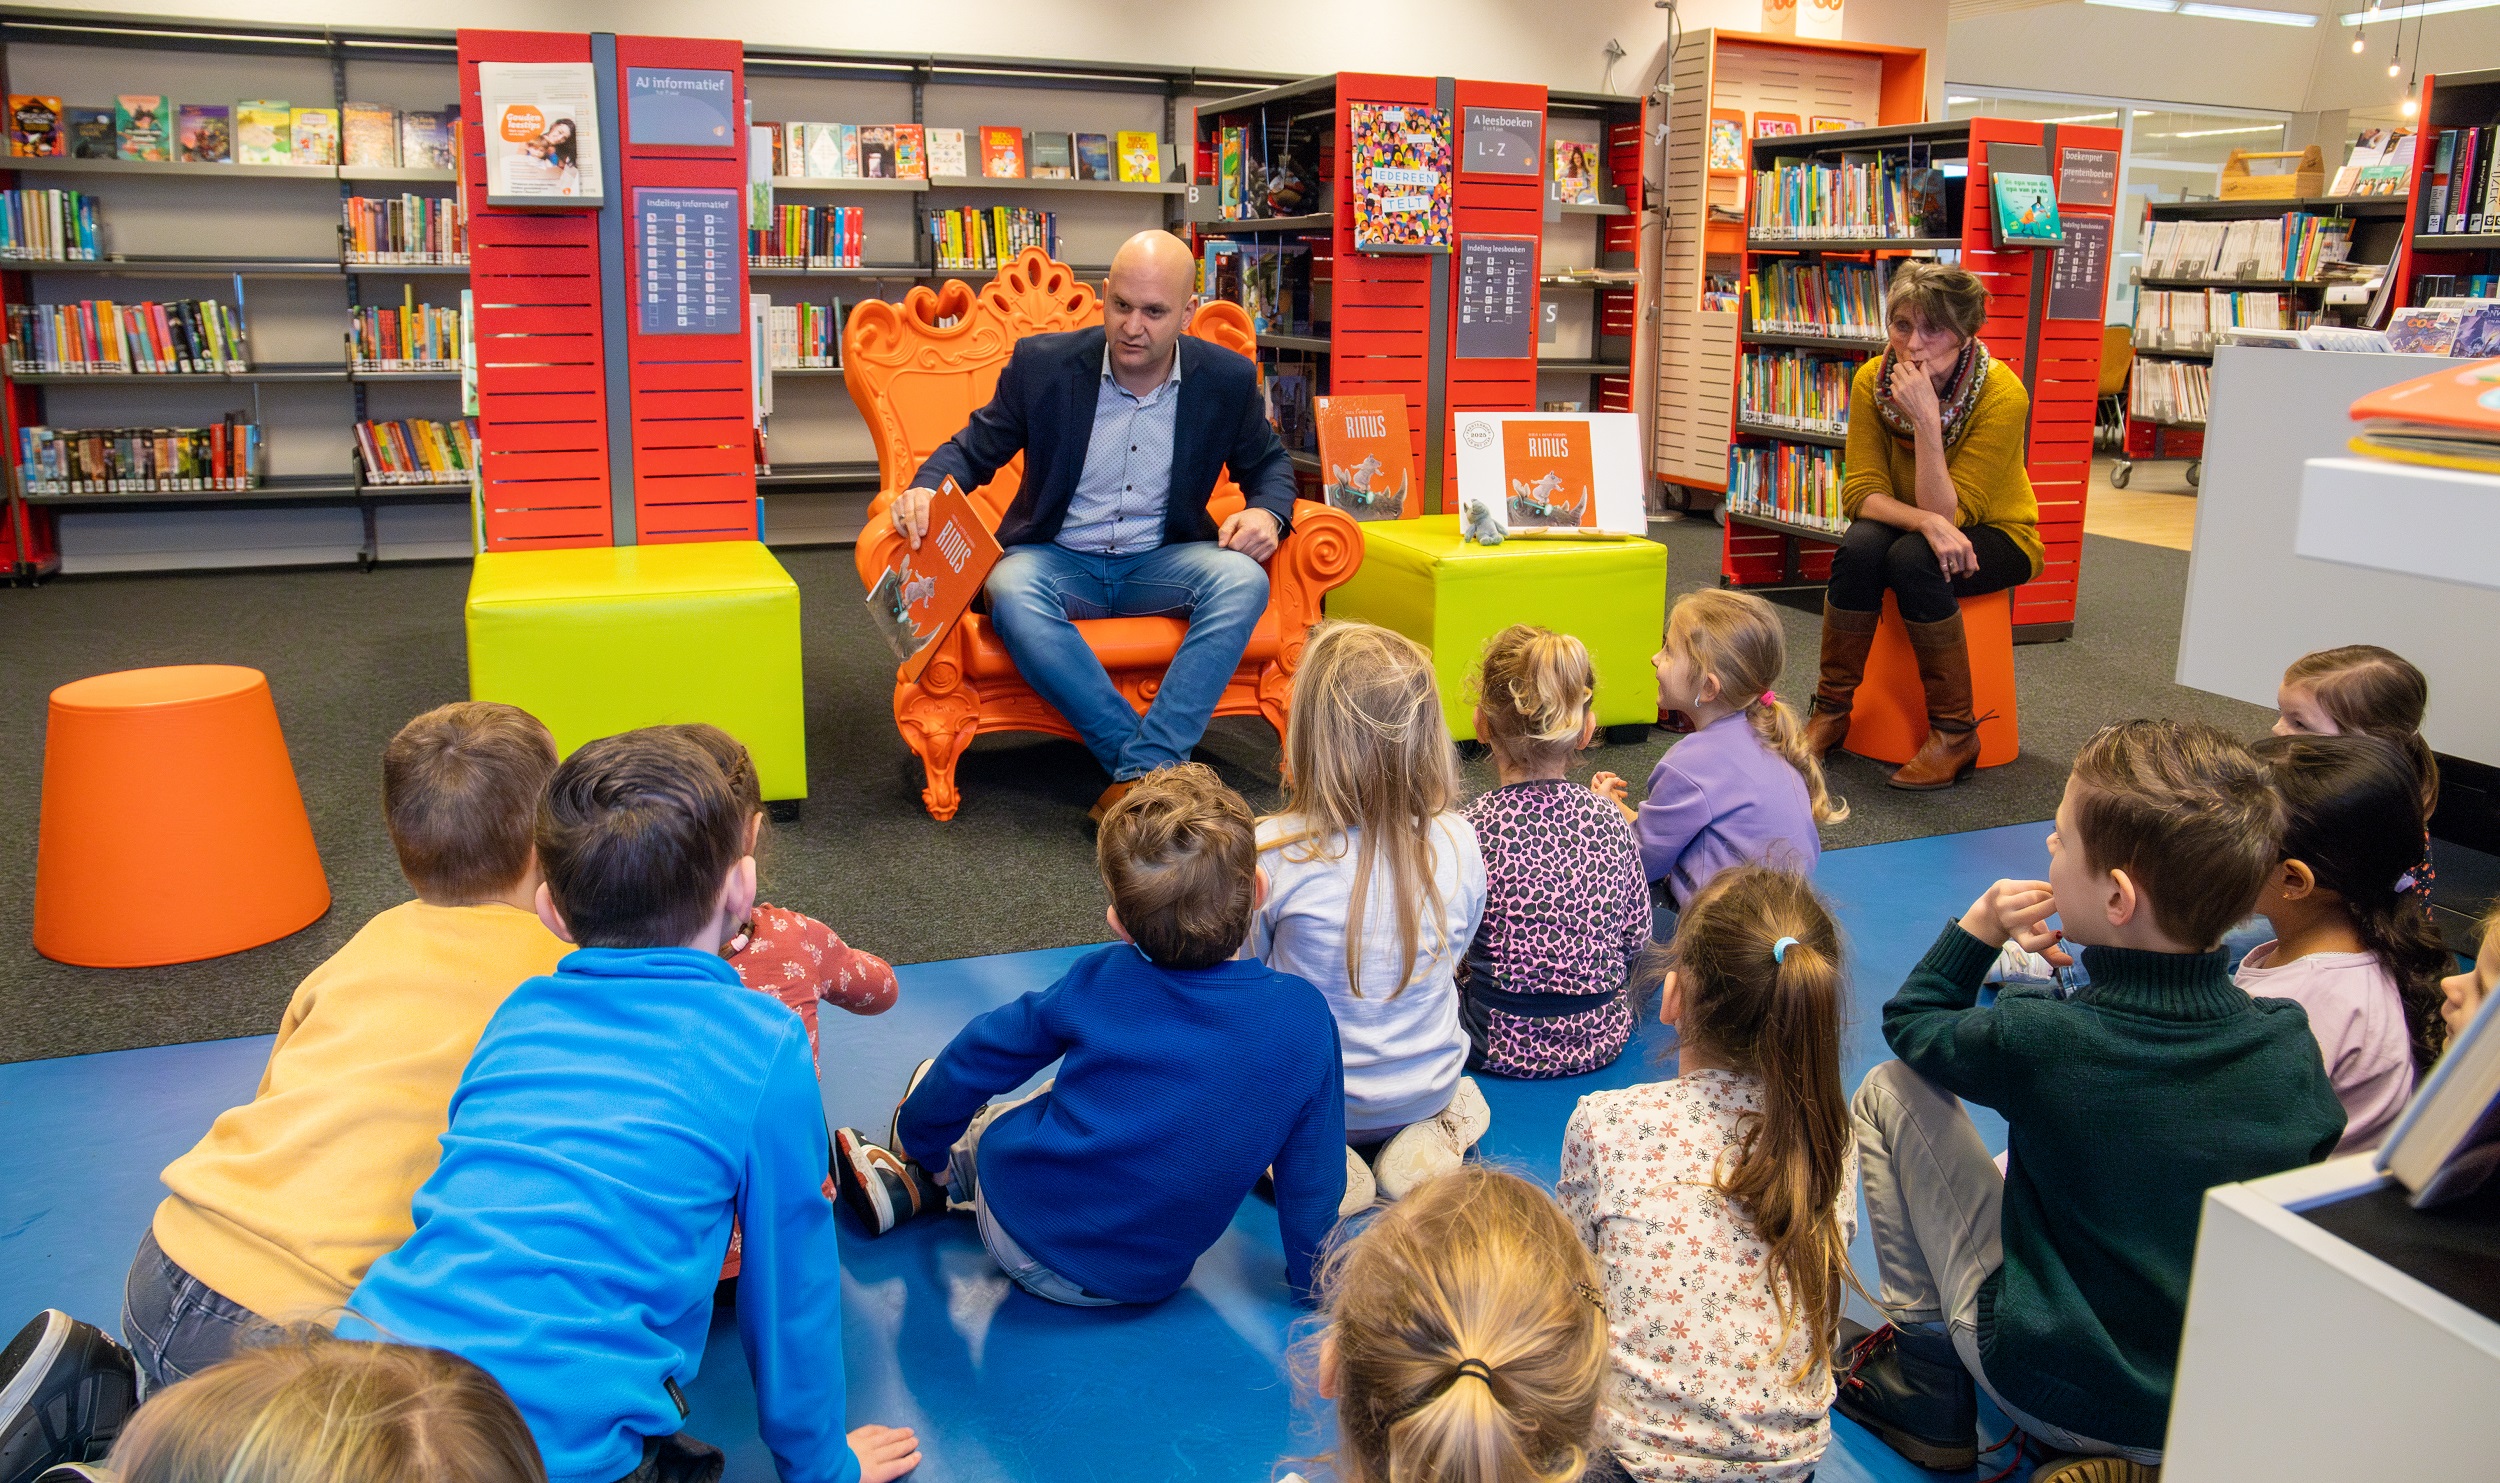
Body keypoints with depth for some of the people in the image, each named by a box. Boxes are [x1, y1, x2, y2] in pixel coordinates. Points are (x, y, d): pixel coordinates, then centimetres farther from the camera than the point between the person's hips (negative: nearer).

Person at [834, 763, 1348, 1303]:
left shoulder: (1101, 981, -17)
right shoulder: (1303, 1017, -19)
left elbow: (971, 1061, -4)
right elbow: (1312, 1174, -7)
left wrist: (924, 1142, 15)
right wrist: (1309, 1276, 11)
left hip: (1019, 1228, -2)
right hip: (1150, 1284, 3)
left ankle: (911, 1185, 37)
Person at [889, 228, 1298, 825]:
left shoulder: (1227, 378, -1)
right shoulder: (1042, 364, -5)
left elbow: (1267, 462, 14)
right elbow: (973, 448, 4)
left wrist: (1267, 512, -10)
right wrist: (927, 489, -20)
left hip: (1161, 561, 1)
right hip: (1057, 560, -1)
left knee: (1242, 578, -31)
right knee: (1010, 590, -36)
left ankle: (1140, 774, -35)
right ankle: (1161, 771, -33)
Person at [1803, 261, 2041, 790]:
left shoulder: (2002, 395, -26)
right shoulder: (1872, 381, -14)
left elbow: (1948, 513, -28)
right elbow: (1860, 492, -16)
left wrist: (1926, 420, -39)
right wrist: (1928, 522, -35)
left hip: (1994, 536, -3)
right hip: (1906, 525, 3)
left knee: (1913, 558, -34)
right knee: (1860, 545, -30)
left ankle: (1955, 733, -20)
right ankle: (1831, 710, -15)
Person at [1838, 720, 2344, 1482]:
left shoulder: (2038, 1040, -24)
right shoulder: (2290, 1042, -14)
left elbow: (1912, 1024, -4)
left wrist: (1977, 930, -2)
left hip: (2048, 1396, -5)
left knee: (1888, 1092, 3)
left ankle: (1923, 1380, 11)